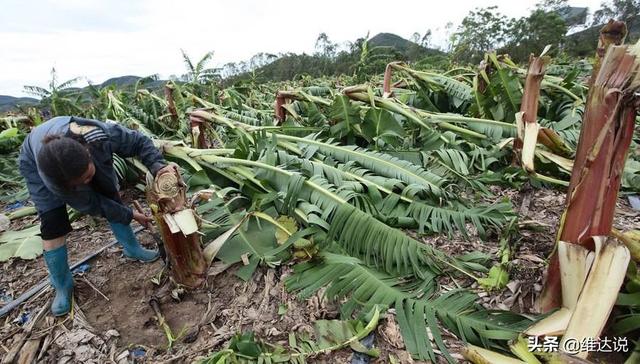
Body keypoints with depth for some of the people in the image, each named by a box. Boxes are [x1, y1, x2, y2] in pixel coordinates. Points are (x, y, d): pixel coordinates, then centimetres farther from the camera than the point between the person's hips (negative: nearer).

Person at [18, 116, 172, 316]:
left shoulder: (102, 134, -44)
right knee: (53, 224, -11)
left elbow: (139, 142, -26)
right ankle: (62, 285, 8)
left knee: (112, 196, 0)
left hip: (78, 161, 3)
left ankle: (132, 248, 21)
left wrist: (158, 166, -42)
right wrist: (130, 215, -21)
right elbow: (89, 204, -27)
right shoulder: (49, 178, -42)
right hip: (35, 163, -3)